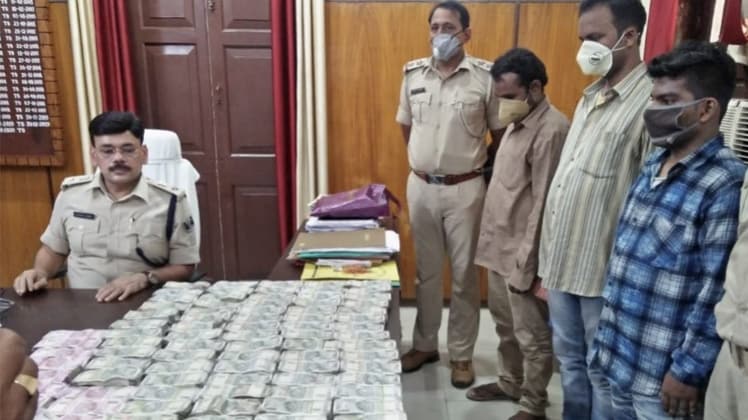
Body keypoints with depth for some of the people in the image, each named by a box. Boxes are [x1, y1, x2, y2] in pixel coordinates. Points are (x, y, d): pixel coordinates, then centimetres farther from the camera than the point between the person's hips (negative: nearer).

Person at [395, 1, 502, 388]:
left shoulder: (486, 76, -8)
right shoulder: (413, 73, 3)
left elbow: (500, 133, 1)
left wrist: (482, 171, 4)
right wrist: (423, 163, 12)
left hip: (466, 189, -3)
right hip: (421, 186, 3)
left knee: (464, 274, 8)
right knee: (426, 271, 15)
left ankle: (461, 353, 25)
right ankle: (425, 344, 31)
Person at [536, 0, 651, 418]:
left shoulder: (651, 102, -16)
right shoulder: (591, 95, 11)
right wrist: (551, 249, 15)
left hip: (605, 268, -8)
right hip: (563, 258, 8)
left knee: (603, 372, 10)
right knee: (570, 359, 22)